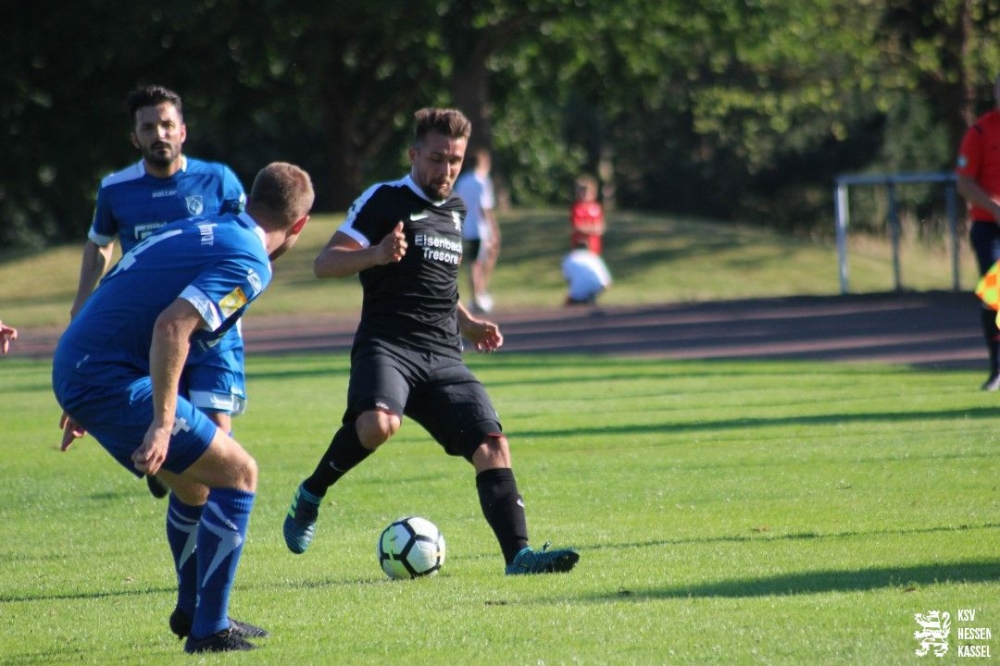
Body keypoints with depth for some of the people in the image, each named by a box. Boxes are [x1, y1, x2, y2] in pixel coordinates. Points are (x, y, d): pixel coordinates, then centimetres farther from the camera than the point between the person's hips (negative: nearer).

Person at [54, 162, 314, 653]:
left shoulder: (198, 229, 17)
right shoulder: (250, 263, -12)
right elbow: (172, 325, -26)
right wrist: (163, 423, -24)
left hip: (74, 369, 9)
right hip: (110, 379, -9)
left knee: (193, 479, 25)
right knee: (237, 473, -3)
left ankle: (192, 611, 39)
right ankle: (208, 630, -2)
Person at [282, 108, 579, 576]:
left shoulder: (454, 211, 22)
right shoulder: (384, 200, 1)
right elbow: (325, 264, -7)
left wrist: (468, 324, 21)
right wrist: (375, 255, -25)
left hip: (442, 360, 7)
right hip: (387, 345, -6)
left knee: (492, 446, -10)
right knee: (378, 424, -35)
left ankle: (519, 554, -13)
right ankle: (310, 496, -10)